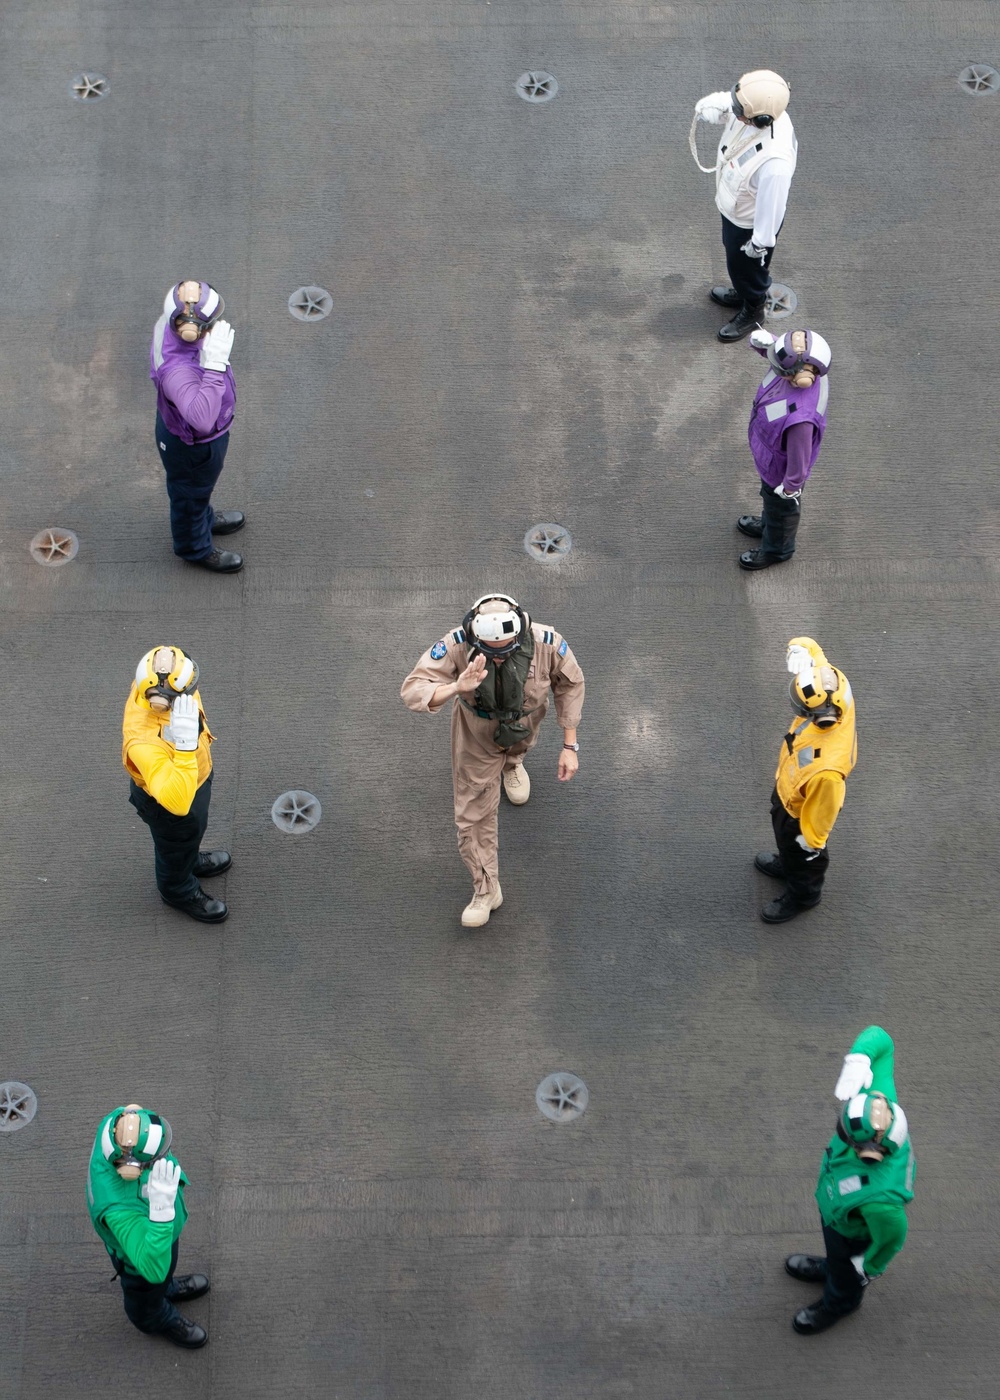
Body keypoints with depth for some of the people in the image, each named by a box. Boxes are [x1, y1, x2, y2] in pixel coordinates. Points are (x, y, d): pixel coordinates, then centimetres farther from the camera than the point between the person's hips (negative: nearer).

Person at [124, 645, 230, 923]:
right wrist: (185, 746, -63)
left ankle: (191, 861, 68)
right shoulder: (144, 744, -52)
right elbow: (177, 802, -54)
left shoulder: (146, 687, -30)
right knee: (177, 843, 27)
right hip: (166, 804, -6)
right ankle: (179, 891, 58)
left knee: (192, 830, 36)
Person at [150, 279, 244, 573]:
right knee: (190, 493, 24)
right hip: (192, 447, -7)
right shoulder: (177, 370, -49)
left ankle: (204, 519, 65)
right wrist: (214, 366, -61)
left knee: (200, 486, 36)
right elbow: (202, 419, -59)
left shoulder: (166, 324, -23)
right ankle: (195, 547, 53)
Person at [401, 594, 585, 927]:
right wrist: (455, 687, -63)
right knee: (473, 814, 7)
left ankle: (511, 762, 76)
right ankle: (486, 889, 28)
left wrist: (570, 745, -15)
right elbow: (412, 691, -42)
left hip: (524, 721, 1)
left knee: (517, 748, 37)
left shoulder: (546, 643, -39)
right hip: (477, 733, -1)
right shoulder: (456, 646, -42)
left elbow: (570, 684, -18)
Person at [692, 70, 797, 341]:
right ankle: (741, 294, 63)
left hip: (749, 223, -7)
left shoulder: (775, 161, -47)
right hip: (732, 208, 7)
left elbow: (772, 206, -31)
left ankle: (752, 311, 52)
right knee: (735, 261, 34)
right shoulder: (753, 110, -25)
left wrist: (761, 242, -16)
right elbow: (722, 104, -4)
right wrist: (712, 107, -28)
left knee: (747, 266, 23)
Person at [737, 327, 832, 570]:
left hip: (780, 468, -7)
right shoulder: (804, 366, -30)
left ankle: (777, 548, 56)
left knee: (781, 507, 26)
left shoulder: (800, 416, -50)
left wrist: (790, 487, -14)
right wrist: (762, 341, -36)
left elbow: (799, 458, -32)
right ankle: (768, 525, 67)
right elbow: (770, 346, -11)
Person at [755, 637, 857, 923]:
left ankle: (803, 894, 59)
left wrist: (811, 838, -11)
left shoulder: (827, 768, -51)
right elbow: (806, 647, -24)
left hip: (800, 812, -6)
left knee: (801, 854, 27)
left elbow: (822, 806, -30)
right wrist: (800, 650, -47)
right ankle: (787, 865, 68)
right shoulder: (836, 688, -36)